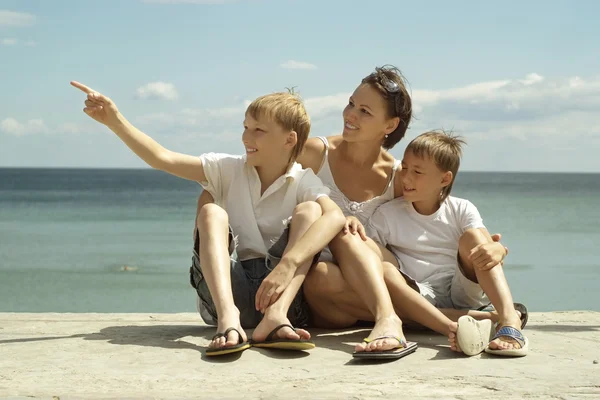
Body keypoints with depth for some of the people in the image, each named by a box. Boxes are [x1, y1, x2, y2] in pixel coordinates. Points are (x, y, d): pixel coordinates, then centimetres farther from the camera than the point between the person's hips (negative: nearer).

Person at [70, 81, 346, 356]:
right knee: (212, 213, -19)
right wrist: (114, 120, -10)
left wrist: (287, 264, -39)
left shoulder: (303, 181, -2)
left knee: (309, 210, -18)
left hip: (282, 292, -2)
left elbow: (335, 216, -25)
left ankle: (276, 316, -38)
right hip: (229, 286, 2)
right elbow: (163, 159, -1)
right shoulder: (229, 170, 7)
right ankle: (228, 317, -44)